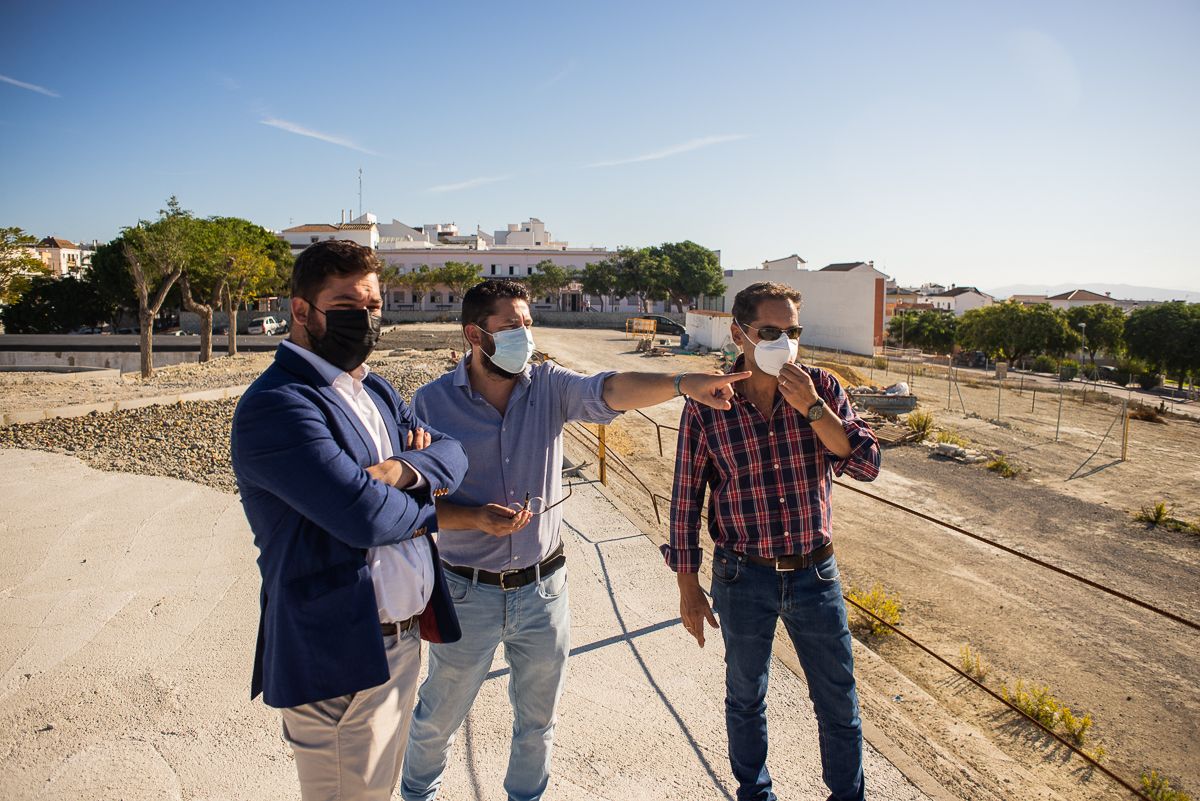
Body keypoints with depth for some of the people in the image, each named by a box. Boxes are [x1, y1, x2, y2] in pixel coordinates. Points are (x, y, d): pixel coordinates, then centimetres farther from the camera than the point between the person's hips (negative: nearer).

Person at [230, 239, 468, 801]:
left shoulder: (376, 392, 11)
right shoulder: (275, 404, -19)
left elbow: (451, 454, 4)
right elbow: (362, 514, -29)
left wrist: (401, 471, -18)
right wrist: (424, 509, -8)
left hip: (403, 637, 8)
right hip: (338, 655, -8)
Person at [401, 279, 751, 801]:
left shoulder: (549, 385, -7)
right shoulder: (432, 402, -11)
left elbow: (608, 391, -26)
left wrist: (683, 383, -43)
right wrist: (477, 518, -26)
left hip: (543, 587, 2)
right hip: (469, 592, -1)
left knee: (538, 718, 22)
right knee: (438, 718, 20)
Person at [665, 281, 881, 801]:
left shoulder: (821, 388, -6)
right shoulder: (706, 407, -11)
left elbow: (866, 465, -13)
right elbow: (686, 500, -5)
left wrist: (810, 406, -24)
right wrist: (688, 586, -2)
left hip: (815, 573, 2)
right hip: (743, 578, -1)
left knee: (839, 702, 16)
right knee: (746, 697, 19)